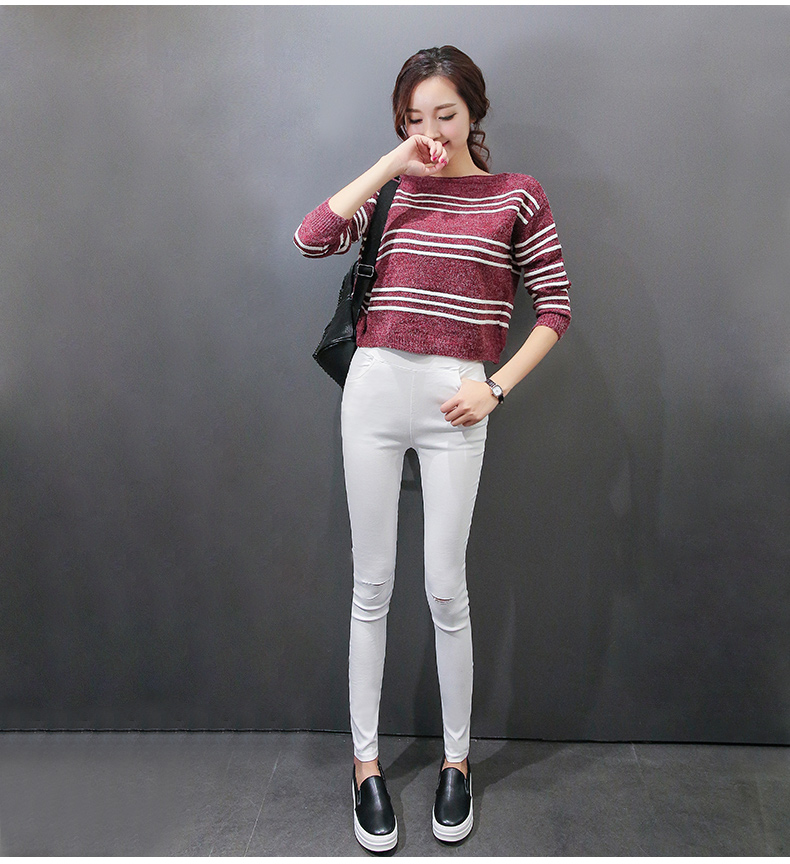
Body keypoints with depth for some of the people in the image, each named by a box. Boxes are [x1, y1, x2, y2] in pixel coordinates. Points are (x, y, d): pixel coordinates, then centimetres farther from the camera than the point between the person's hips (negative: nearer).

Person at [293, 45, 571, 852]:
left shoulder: (517, 195, 6)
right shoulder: (392, 191, 12)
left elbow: (556, 307, 5)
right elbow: (311, 238, -5)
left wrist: (496, 387, -5)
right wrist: (391, 163, -4)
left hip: (454, 401, -2)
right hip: (375, 388, 2)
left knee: (446, 590, 2)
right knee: (372, 586, 7)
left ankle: (456, 761, 24)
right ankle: (366, 762, 22)